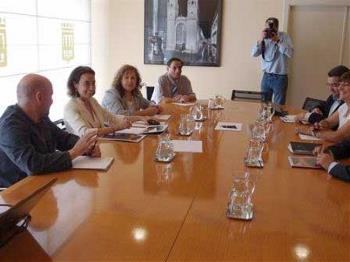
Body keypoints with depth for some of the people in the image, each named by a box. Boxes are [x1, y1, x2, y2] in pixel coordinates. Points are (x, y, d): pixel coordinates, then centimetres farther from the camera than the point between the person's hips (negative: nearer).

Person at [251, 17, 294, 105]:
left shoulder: (284, 36, -5)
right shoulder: (265, 38, 5)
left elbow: (290, 54, -18)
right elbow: (254, 54, -2)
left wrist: (278, 41, -20)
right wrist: (261, 40, -15)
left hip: (280, 77, -3)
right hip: (266, 76, 4)